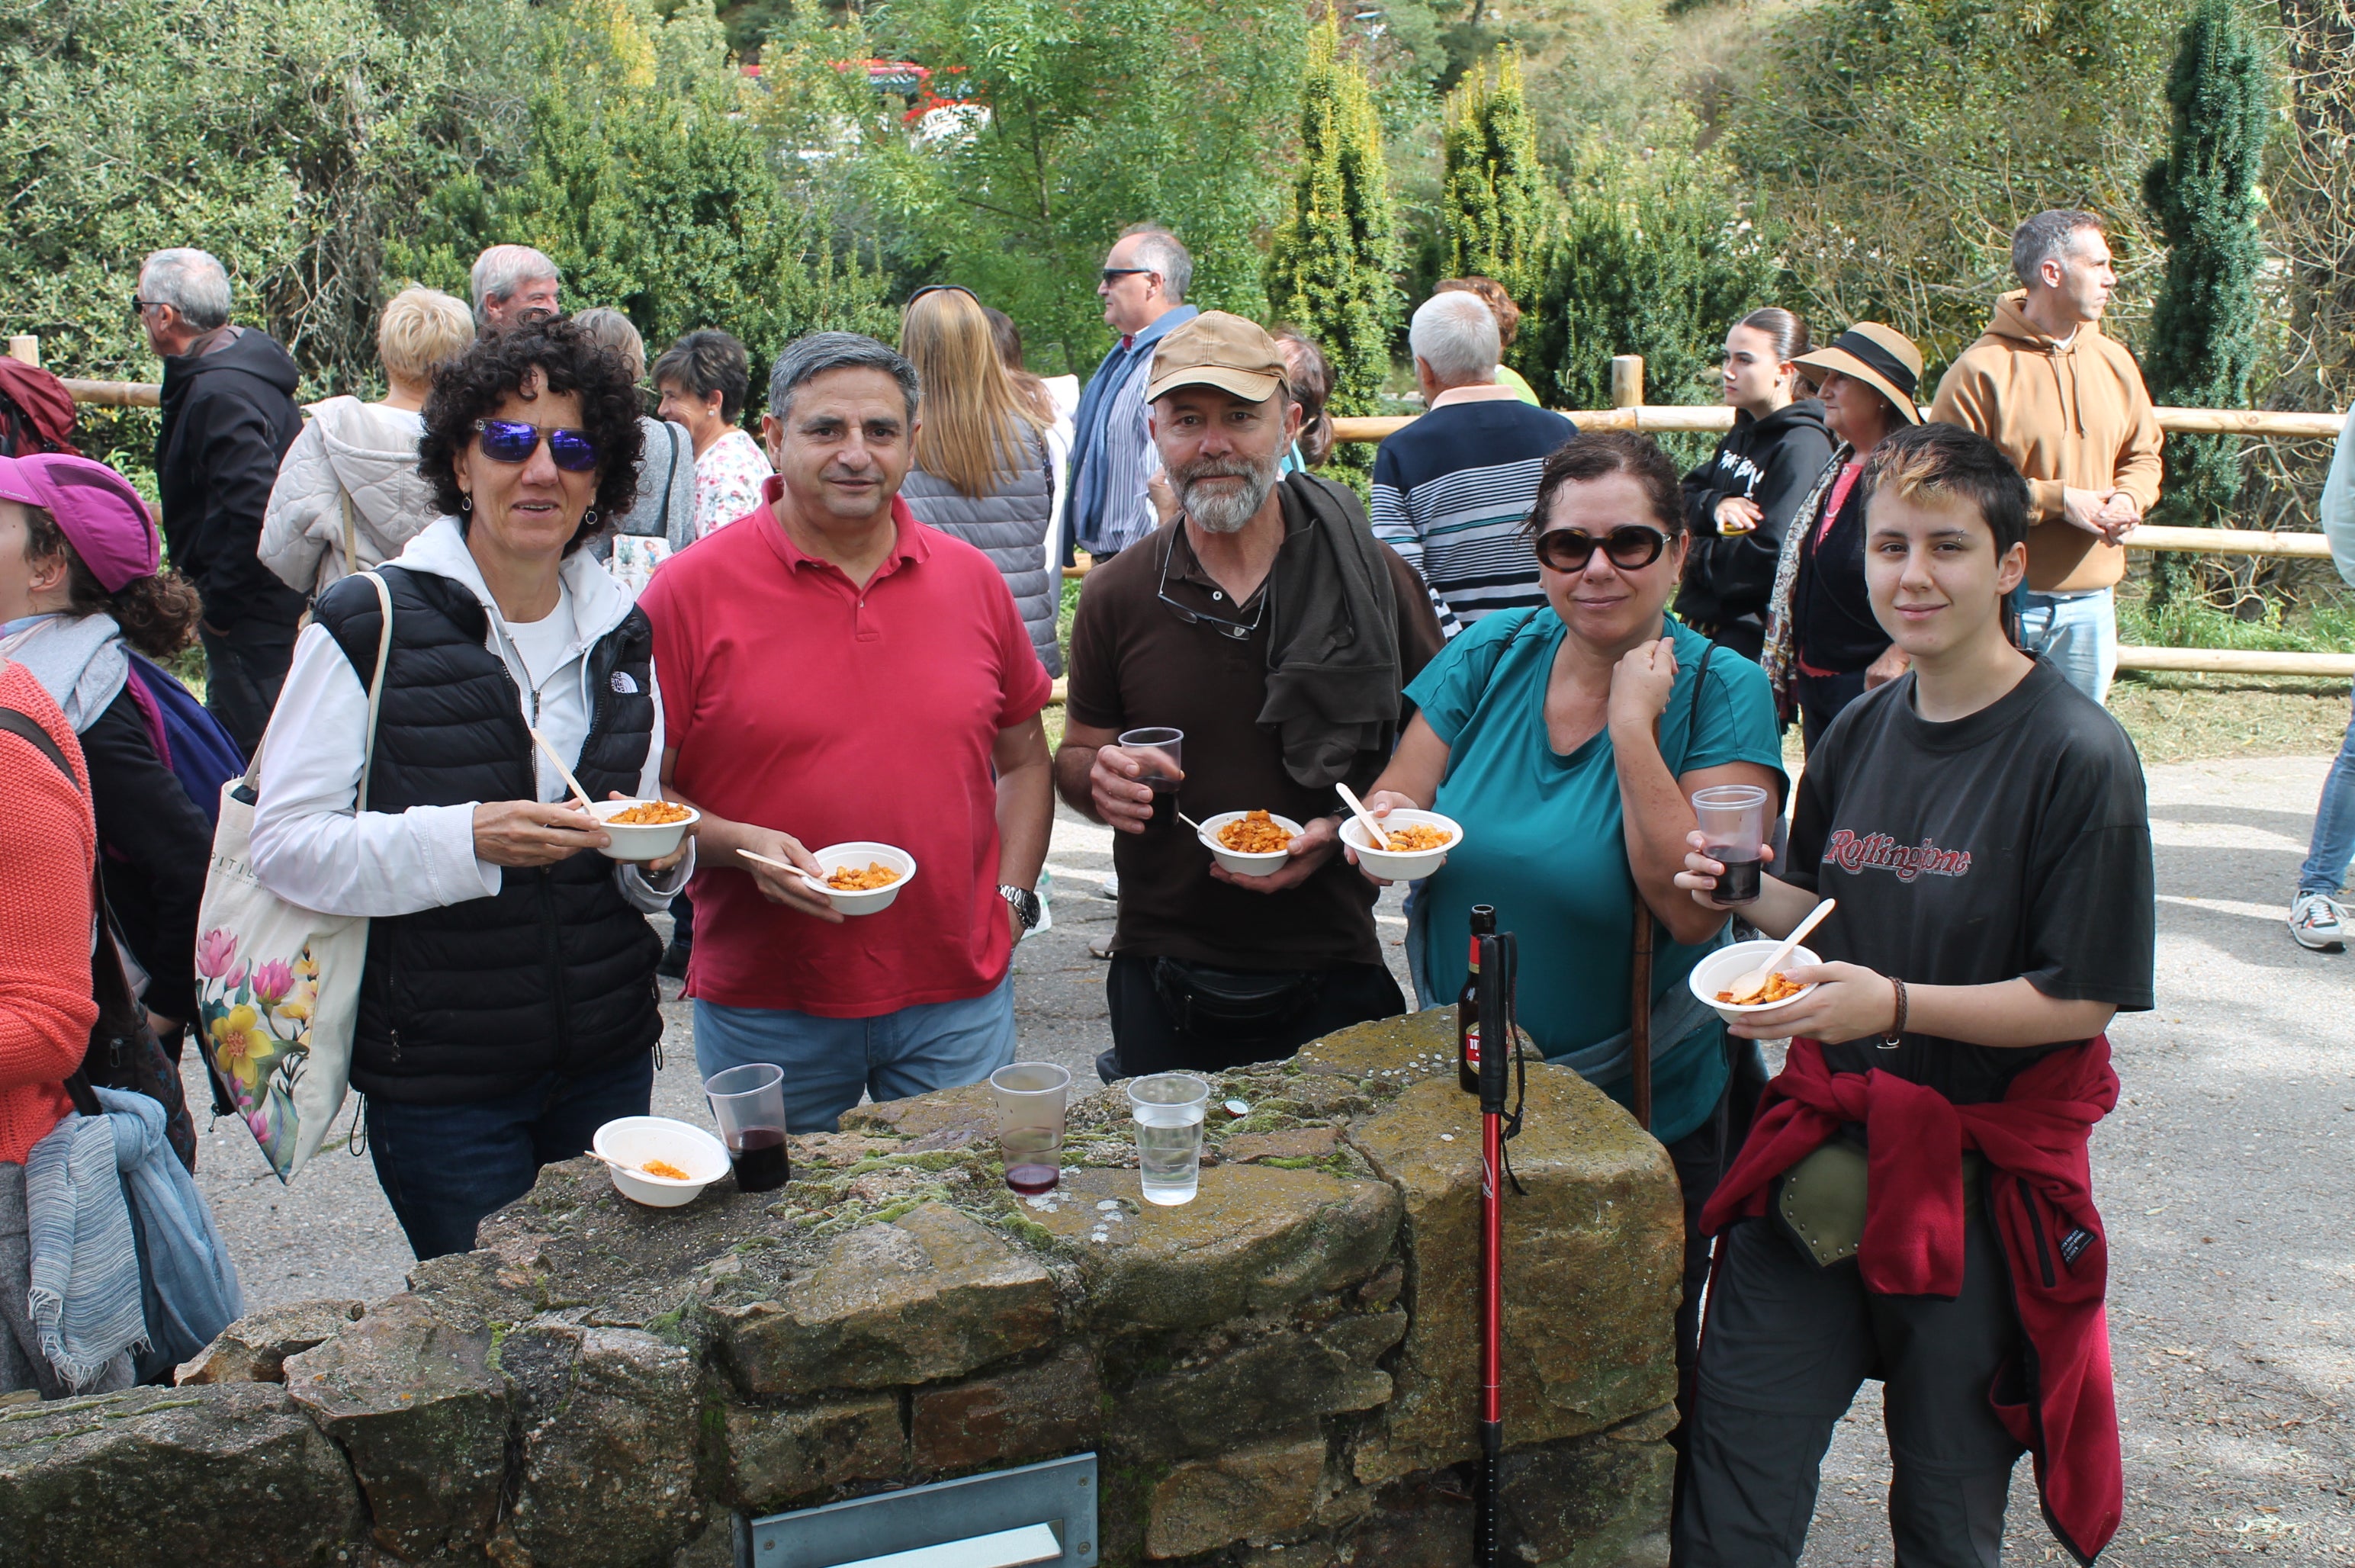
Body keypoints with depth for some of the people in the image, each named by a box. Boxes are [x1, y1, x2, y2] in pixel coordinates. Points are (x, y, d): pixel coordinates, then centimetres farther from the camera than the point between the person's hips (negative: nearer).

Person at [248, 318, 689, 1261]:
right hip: (438, 1077, -4)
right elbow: (286, 845, -13)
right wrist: (466, 839, -27)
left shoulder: (620, 632, 8)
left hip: (609, 1059, 5)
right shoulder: (369, 625, -8)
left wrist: (661, 857, -6)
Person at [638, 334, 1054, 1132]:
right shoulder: (691, 589, -6)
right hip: (765, 1009, -2)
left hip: (959, 998, 3)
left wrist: (1010, 900, 5)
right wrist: (740, 845, -19)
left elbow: (1023, 760, 15)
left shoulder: (972, 579, 5)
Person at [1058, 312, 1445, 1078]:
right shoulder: (1116, 595, -1)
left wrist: (1345, 829, -15)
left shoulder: (1374, 579, -5)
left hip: (1333, 977, -1)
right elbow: (1075, 755, 9)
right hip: (1163, 982, 1)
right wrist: (1100, 777, -14)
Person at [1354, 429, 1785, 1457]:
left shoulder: (1721, 695, -12)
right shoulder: (1489, 660, -2)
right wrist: (1382, 833, -22)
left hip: (1643, 1116, -3)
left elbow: (1694, 908, -24)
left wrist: (1633, 725, -25)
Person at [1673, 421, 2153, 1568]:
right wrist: (1744, 897, -2)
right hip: (1820, 1155, 5)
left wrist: (1895, 1005, -25)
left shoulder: (2078, 757, -13)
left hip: (1981, 1178, -5)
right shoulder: (1863, 728, 6)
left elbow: (2082, 1000, -14)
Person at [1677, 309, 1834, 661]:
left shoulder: (1801, 448, -16)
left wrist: (1697, 557, -11)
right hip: (1701, 621, 9)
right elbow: (1686, 497, 10)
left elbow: (1771, 559, -24)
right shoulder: (1743, 433, 14)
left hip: (1749, 637, -8)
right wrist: (1715, 504, -12)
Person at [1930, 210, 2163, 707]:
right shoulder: (1981, 369, -11)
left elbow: (2143, 455, 19)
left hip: (2093, 604, 6)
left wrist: (2129, 499, -5)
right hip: (2006, 601, -6)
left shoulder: (2114, 361, 9)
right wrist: (2058, 499, -17)